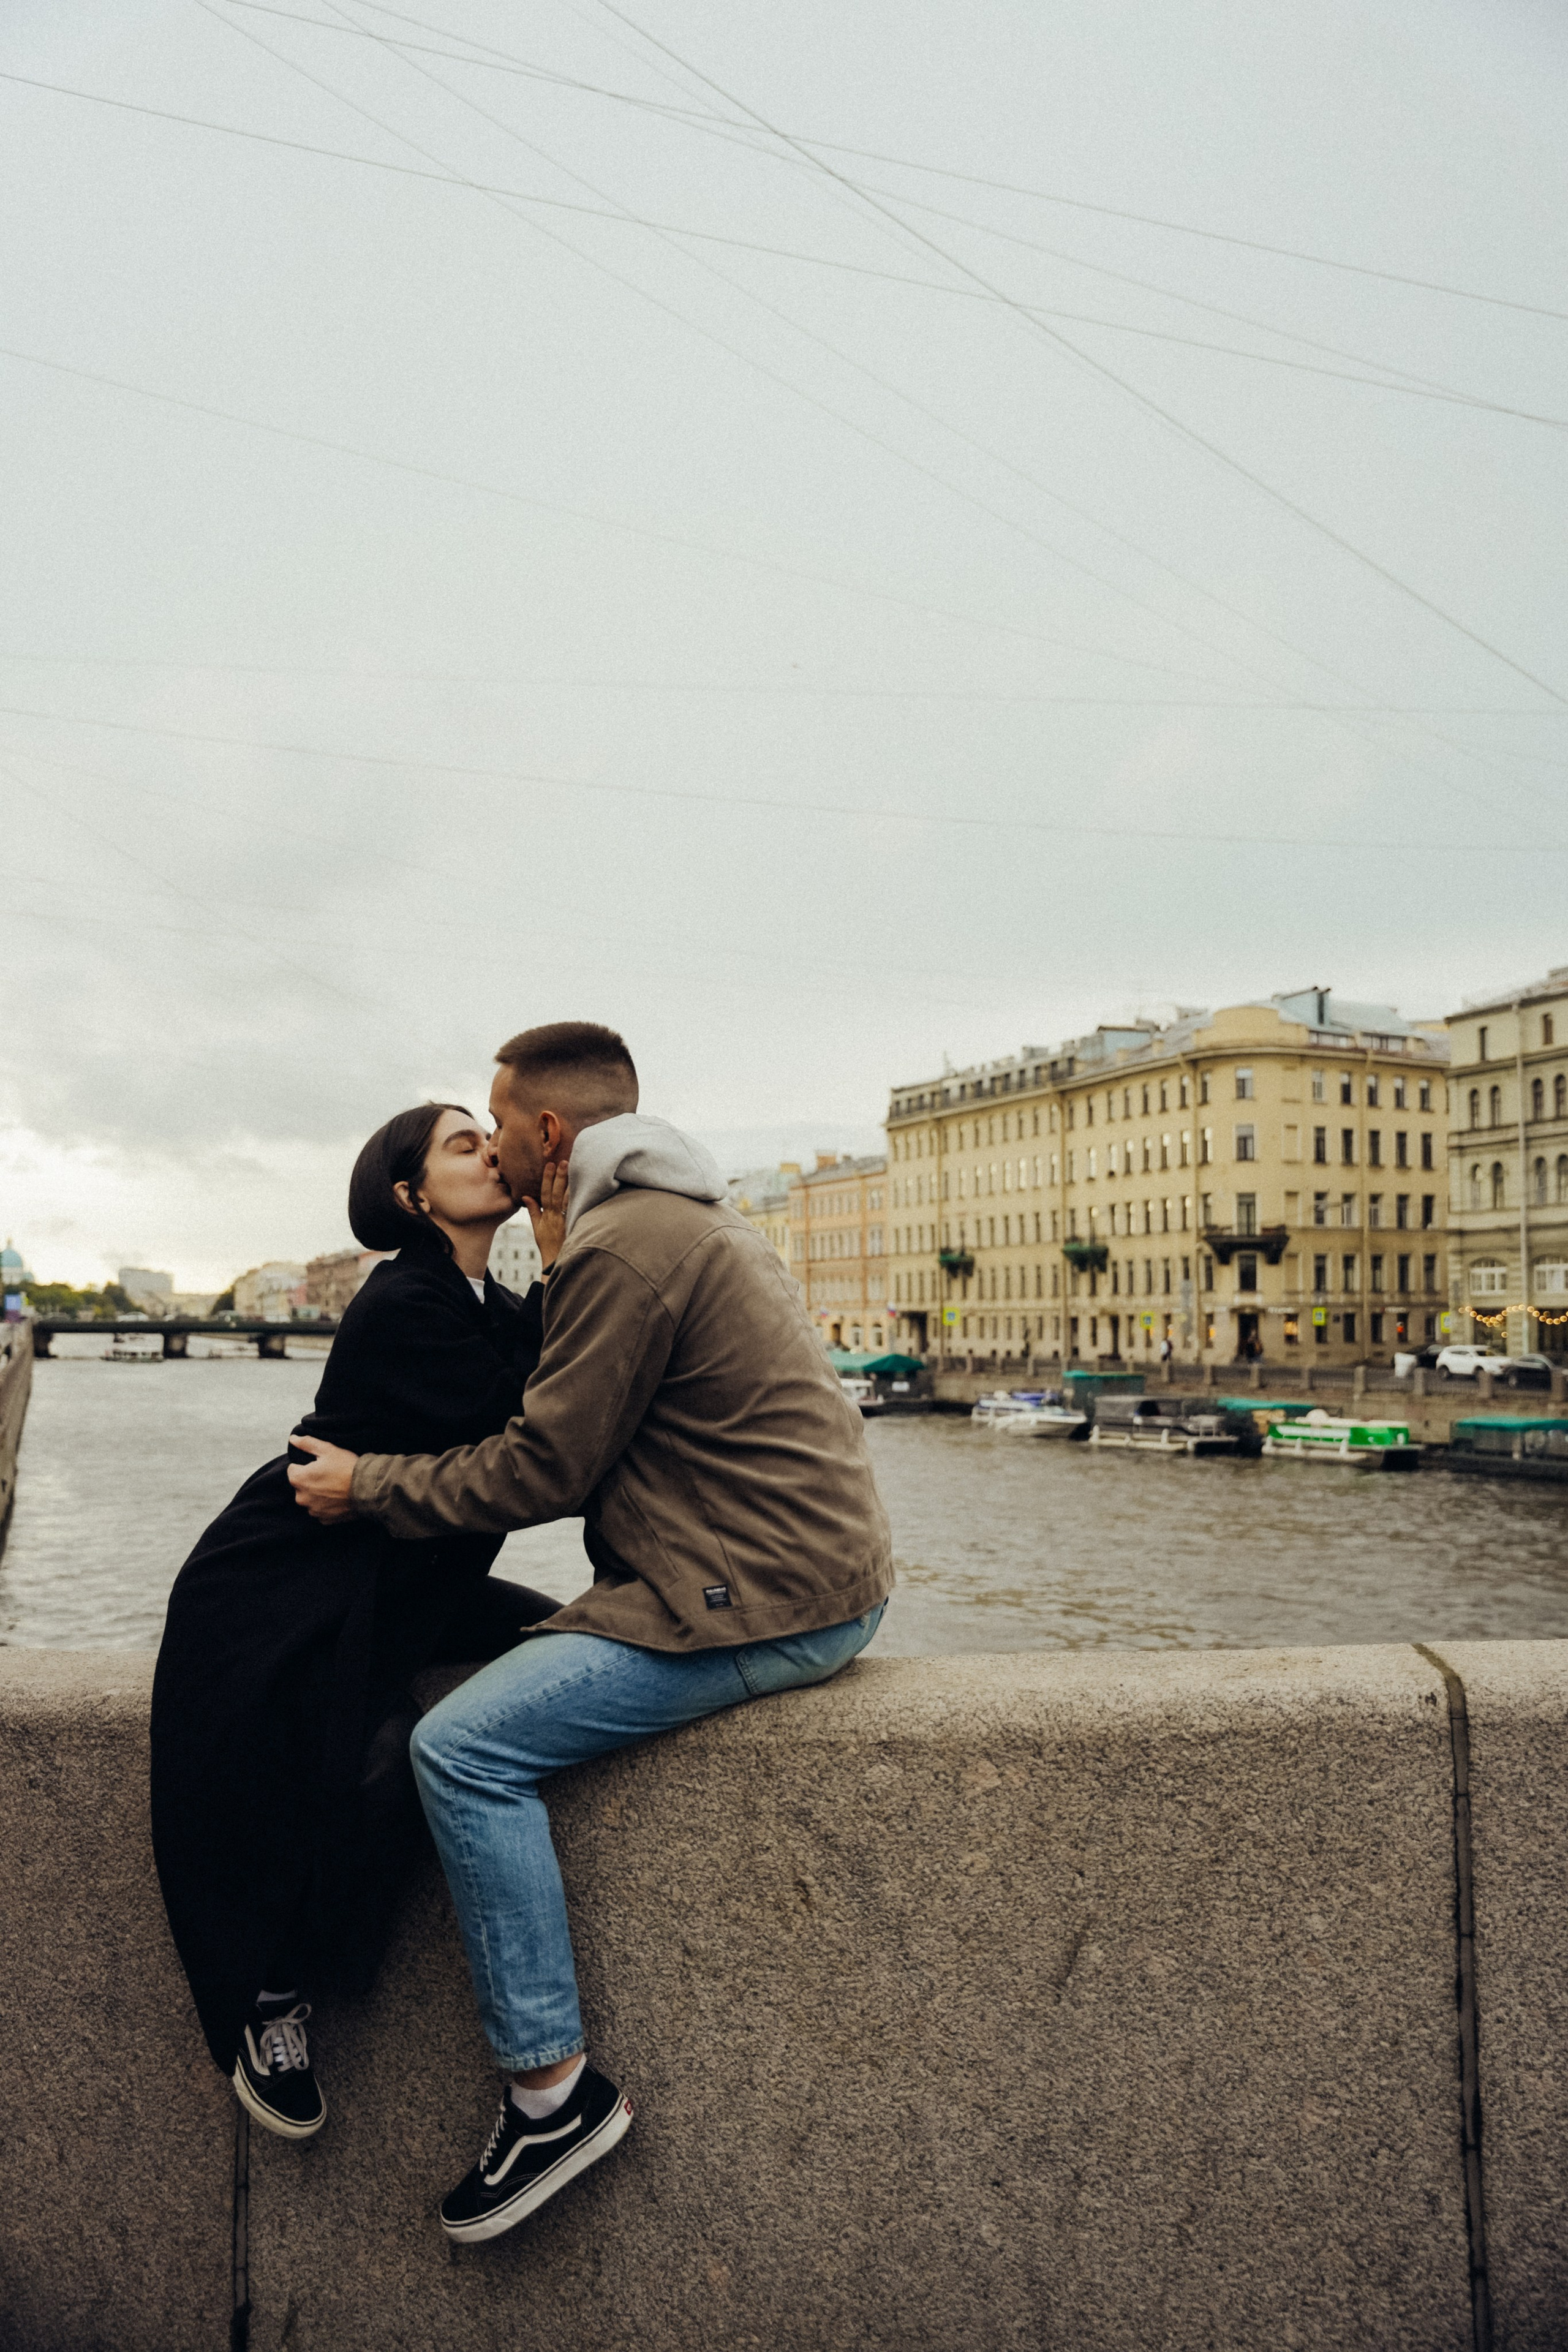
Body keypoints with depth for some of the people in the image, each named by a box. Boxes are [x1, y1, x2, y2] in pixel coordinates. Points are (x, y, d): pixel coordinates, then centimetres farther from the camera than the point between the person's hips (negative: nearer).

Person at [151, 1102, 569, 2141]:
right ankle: (269, 2005, -1)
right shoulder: (404, 1306, -20)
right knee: (374, 1759, -26)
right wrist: (561, 1263, -25)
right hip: (287, 1593, -8)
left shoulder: (492, 1304, 7)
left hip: (404, 1577, 9)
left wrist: (567, 1259, -14)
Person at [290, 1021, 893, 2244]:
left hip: (767, 1597, -11)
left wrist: (369, 1485, 0)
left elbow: (544, 1469, -12)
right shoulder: (704, 1222, 19)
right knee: (541, 1649, 24)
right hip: (824, 1572, 11)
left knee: (466, 1745, -14)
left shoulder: (623, 1247, -14)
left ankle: (555, 2089, -4)